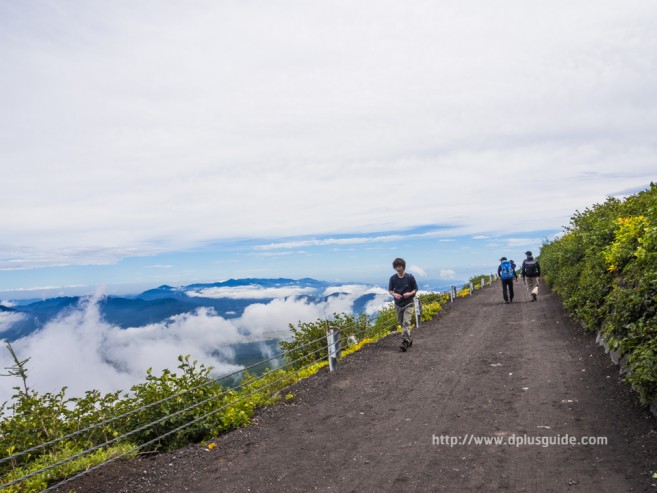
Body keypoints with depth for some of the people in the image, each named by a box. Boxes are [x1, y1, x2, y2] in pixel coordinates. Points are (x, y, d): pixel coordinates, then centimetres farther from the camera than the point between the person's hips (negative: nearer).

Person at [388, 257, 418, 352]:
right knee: (402, 323, 13)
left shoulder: (410, 277, -8)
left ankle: (405, 342, -18)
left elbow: (415, 289, 1)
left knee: (406, 323, -15)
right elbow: (390, 290, 8)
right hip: (398, 304, 4)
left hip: (408, 303, -4)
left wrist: (410, 294, -20)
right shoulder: (393, 278, -1)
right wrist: (394, 294, -14)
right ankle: (409, 339, 31)